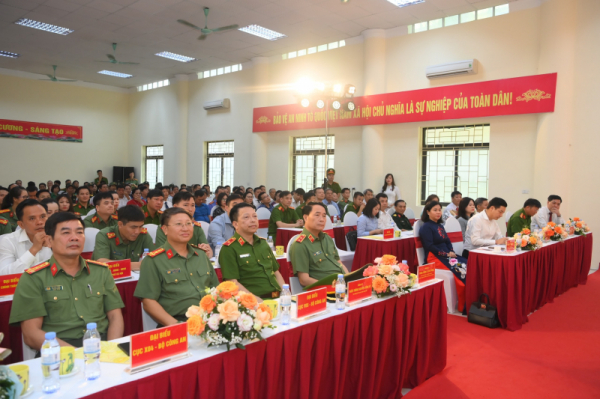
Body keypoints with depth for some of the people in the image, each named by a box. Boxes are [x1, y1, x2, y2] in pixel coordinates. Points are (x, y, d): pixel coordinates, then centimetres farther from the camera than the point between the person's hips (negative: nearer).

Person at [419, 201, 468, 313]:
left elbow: (448, 241, 17)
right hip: (434, 257, -8)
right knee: (460, 271, -25)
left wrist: (451, 252, -3)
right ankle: (464, 307, -17)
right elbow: (430, 246, -13)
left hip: (446, 254, 8)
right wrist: (446, 254, -14)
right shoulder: (426, 227, -5)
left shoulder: (440, 226, 20)